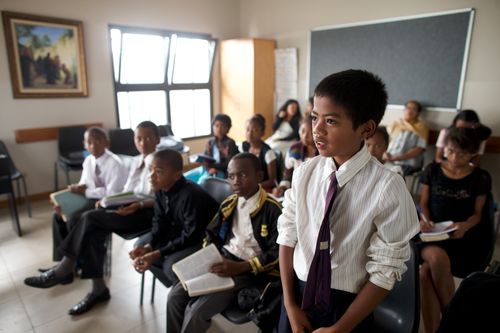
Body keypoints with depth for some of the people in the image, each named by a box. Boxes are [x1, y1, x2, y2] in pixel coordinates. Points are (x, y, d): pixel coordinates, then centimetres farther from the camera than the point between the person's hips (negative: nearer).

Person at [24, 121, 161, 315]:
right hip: (128, 207, 7)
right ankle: (98, 289, -9)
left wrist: (139, 205, -27)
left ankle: (64, 270, -5)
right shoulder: (136, 161, 15)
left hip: (147, 212, -7)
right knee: (94, 232, -20)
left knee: (90, 218, -22)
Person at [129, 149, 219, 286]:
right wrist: (148, 246, -13)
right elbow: (160, 224, 4)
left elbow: (191, 237, -28)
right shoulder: (161, 190, -6)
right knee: (140, 247, 5)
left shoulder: (191, 195, -32)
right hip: (180, 236, 9)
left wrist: (157, 254, -27)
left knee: (172, 265, -29)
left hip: (205, 242, -9)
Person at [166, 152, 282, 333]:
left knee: (196, 311, -17)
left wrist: (239, 268, -21)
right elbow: (212, 236, 17)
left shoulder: (273, 209, -12)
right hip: (221, 260, 6)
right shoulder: (228, 204, 8)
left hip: (249, 271, -6)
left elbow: (277, 253, -14)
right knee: (175, 295, -7)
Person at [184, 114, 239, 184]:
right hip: (209, 170, 6)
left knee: (203, 180, -32)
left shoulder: (230, 143, -9)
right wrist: (209, 168, -17)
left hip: (221, 172, -6)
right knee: (185, 177, -5)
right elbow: (205, 160, 6)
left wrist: (212, 165, -24)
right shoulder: (210, 142, 6)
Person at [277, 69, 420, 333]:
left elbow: (385, 271, -15)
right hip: (299, 294, 3)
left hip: (348, 306, -2)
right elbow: (287, 237, -4)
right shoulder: (304, 173, -10)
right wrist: (291, 305, -6)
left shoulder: (387, 188, -21)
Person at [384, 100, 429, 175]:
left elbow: (419, 149, -5)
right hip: (389, 161, 3)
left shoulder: (422, 127, 6)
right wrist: (385, 153, -14)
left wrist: (397, 158, -18)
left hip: (409, 164, -3)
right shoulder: (395, 124, 15)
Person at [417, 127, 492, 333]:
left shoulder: (481, 178, 6)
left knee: (425, 272, -29)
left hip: (463, 238, -1)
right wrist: (424, 219, -10)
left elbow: (477, 213, 6)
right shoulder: (432, 171, 8)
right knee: (437, 258, -35)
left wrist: (465, 226, -16)